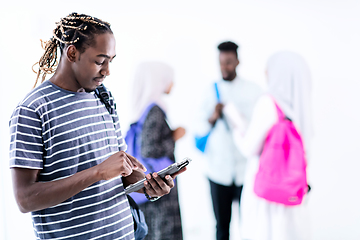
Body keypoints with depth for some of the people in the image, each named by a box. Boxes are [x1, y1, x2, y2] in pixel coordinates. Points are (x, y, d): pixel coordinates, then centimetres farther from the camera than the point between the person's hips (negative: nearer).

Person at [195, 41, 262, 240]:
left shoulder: (254, 91, 4)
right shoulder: (211, 91, 7)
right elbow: (199, 128, 4)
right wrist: (213, 118, -13)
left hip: (246, 169, -1)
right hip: (219, 169, 1)